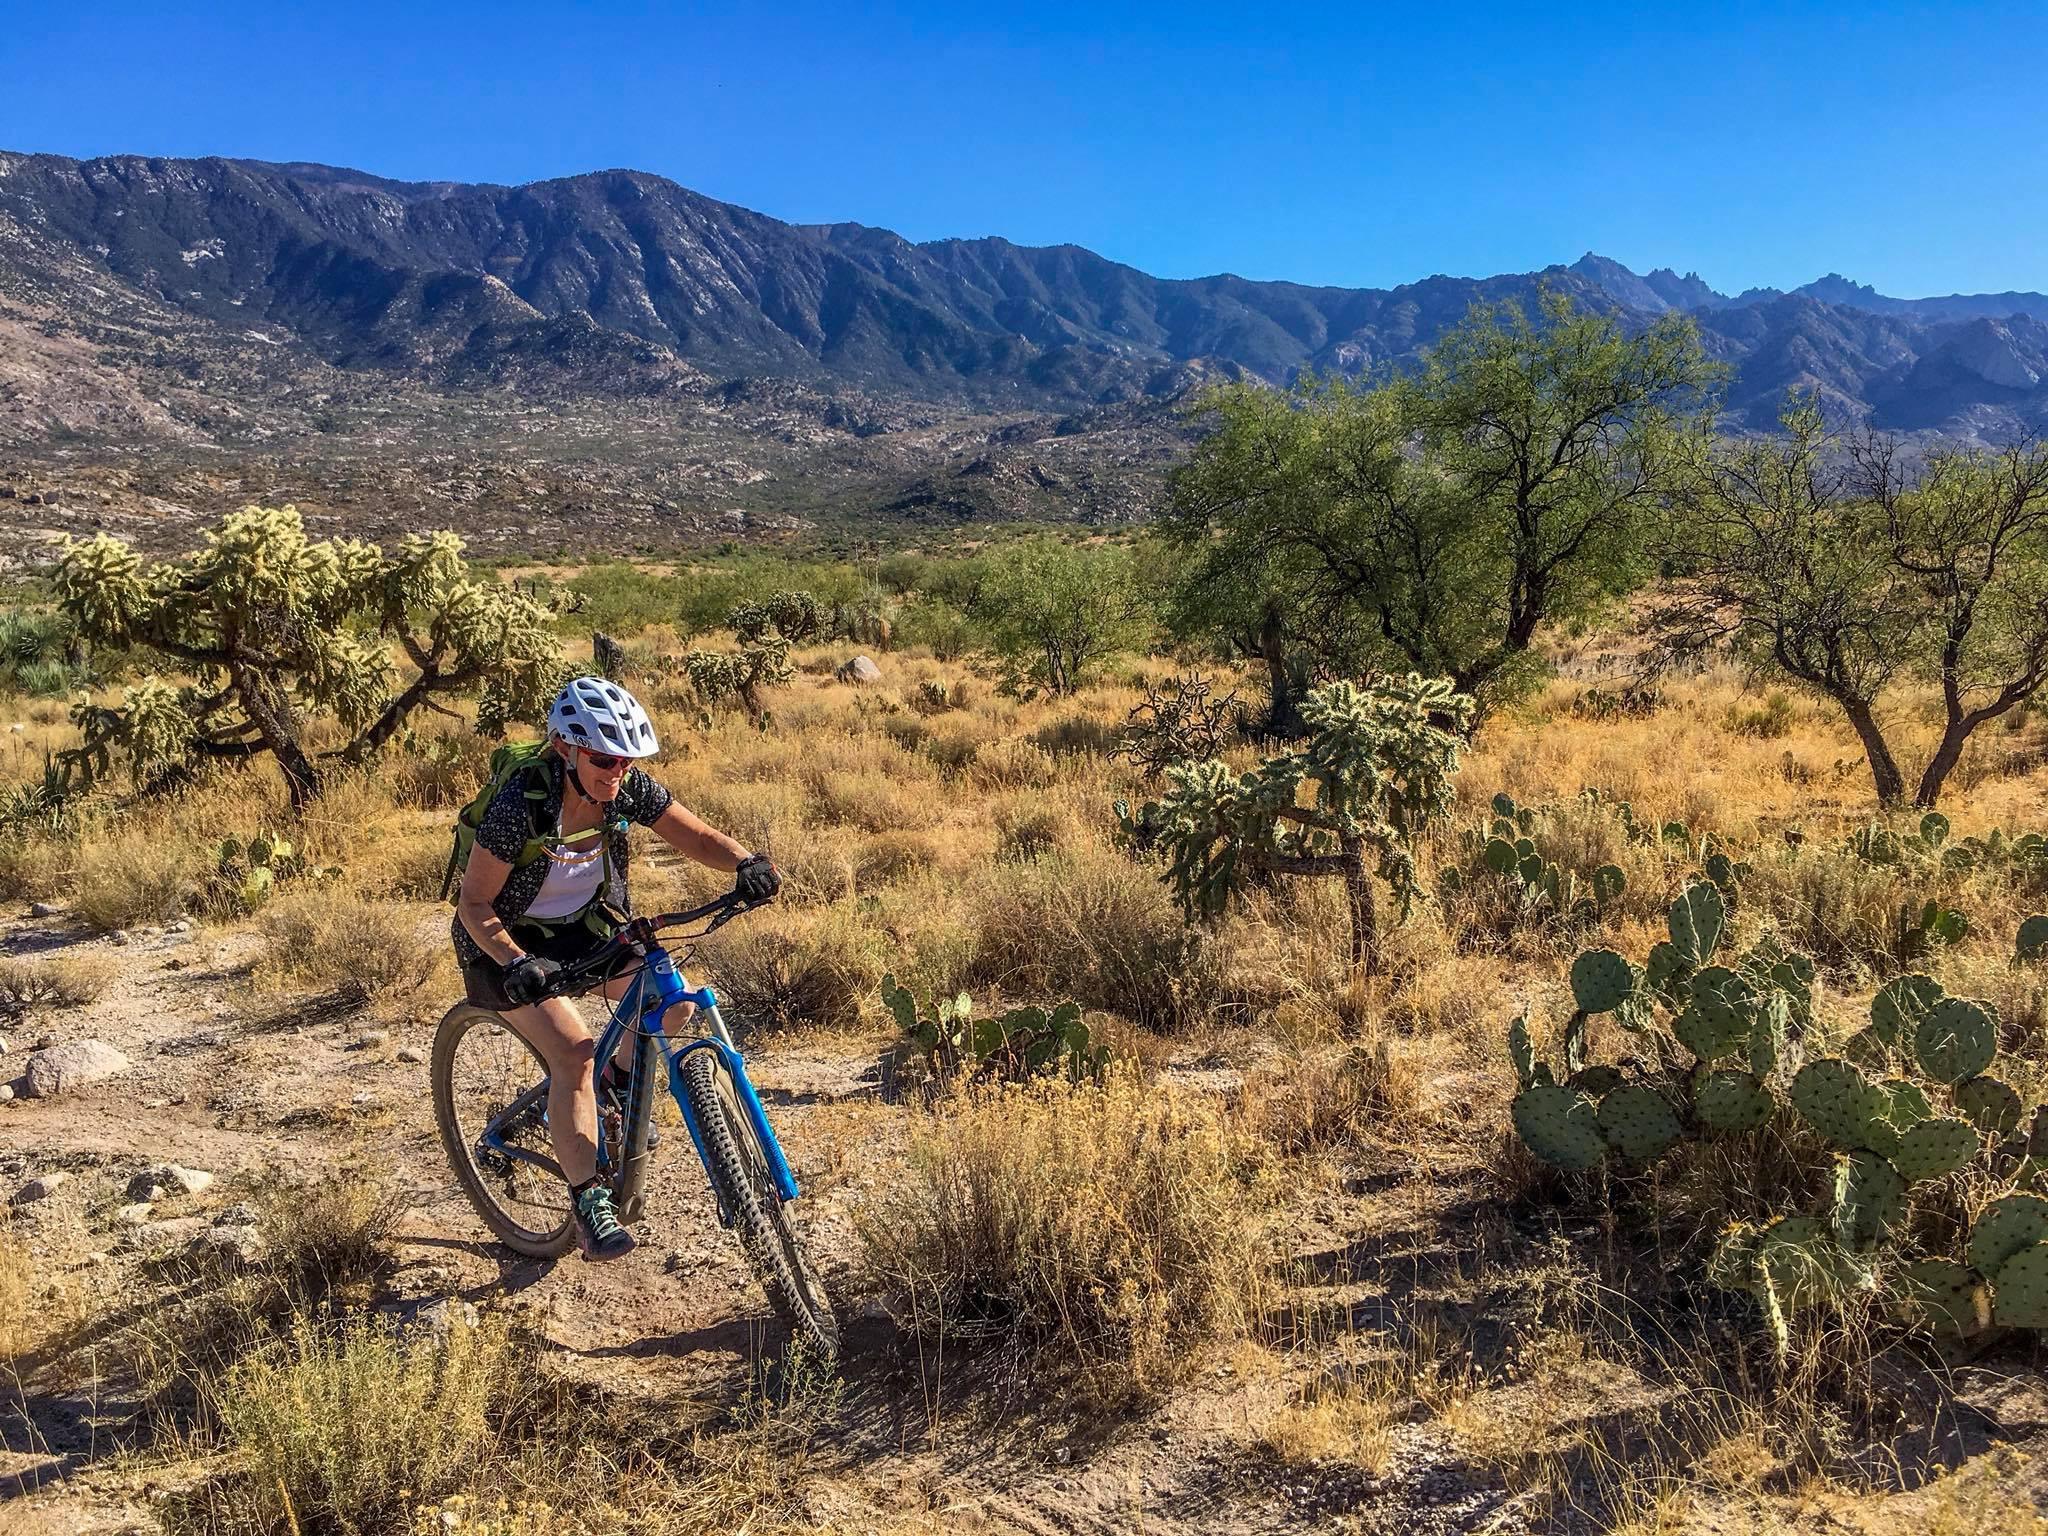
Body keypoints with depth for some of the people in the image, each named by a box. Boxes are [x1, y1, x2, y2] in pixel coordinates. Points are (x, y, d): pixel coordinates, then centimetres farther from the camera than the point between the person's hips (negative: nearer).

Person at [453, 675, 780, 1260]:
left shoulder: (629, 788, -18)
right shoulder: (521, 804, -31)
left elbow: (695, 836, -14)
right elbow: (474, 902, -25)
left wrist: (746, 862, -35)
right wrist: (517, 964, -40)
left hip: (585, 924, 5)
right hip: (507, 939, -5)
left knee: (673, 1002, -12)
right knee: (574, 1054, -22)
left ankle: (616, 1078, 20)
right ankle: (589, 1202, -10)